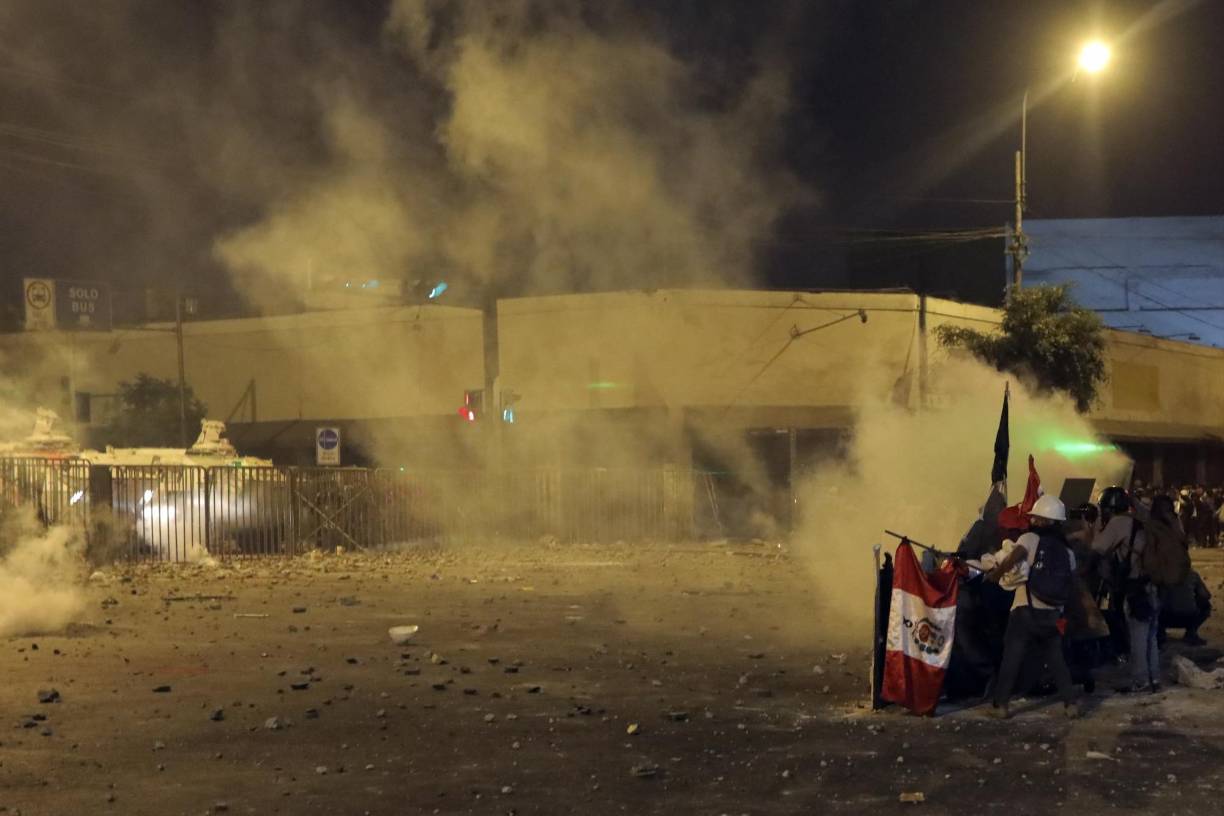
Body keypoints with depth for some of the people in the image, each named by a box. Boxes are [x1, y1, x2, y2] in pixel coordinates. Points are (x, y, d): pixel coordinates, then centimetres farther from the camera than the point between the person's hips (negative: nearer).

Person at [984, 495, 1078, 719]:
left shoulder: (1031, 538, -6)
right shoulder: (1066, 549, 10)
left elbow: (1013, 559, -21)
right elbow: (1072, 582, 11)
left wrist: (994, 574, -7)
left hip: (1026, 610, -4)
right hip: (1052, 614, 4)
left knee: (1011, 658, 2)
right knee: (1056, 660, 14)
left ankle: (1000, 705, 1)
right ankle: (1070, 704, 9)